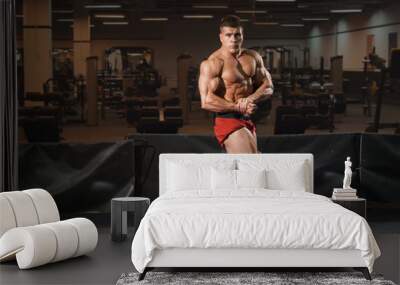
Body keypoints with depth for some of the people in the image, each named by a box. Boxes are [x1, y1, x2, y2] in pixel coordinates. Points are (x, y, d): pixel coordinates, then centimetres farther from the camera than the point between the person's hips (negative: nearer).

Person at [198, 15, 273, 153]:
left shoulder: (253, 57, 10)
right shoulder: (212, 63, -13)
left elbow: (268, 86, 9)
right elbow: (207, 101, -20)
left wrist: (251, 99, -12)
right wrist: (238, 107, -20)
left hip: (247, 121, 8)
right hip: (228, 121, -8)